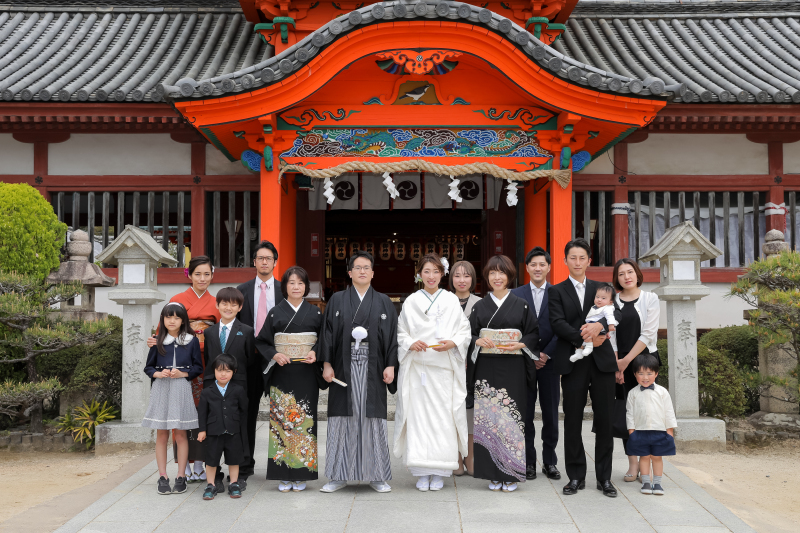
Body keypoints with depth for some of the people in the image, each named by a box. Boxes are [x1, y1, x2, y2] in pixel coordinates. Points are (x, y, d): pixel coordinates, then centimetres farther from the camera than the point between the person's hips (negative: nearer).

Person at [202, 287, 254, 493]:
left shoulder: (246, 332, 3)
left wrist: (248, 387, -6)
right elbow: (206, 361, 11)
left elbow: (251, 362, 1)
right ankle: (214, 476, 13)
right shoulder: (209, 332, 11)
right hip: (212, 387, 3)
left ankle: (239, 476, 14)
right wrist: (207, 385, 3)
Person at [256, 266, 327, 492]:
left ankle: (301, 473, 9)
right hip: (281, 373, 0)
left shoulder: (315, 313, 8)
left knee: (304, 419, 0)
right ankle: (284, 475, 6)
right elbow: (262, 341, 6)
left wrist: (315, 353, -10)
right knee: (281, 419, -2)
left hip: (307, 374, 0)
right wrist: (274, 355, -10)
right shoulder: (275, 313, 6)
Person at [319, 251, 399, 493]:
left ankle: (376, 475, 11)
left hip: (373, 371, 0)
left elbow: (392, 336, 5)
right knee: (342, 418, 2)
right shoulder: (337, 301, 7)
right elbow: (328, 333, 4)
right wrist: (327, 364, -4)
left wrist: (390, 365, -4)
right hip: (344, 369, 0)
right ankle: (339, 475, 12)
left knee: (373, 419, 2)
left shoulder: (384, 303, 8)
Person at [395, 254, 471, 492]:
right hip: (417, 367, 0)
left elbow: (465, 330, 7)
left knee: (443, 416, -4)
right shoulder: (411, 302, 8)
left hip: (444, 367, 0)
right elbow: (400, 333, 9)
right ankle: (422, 472, 5)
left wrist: (452, 343, -11)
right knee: (418, 416, -3)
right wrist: (411, 343, -10)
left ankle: (439, 472, 6)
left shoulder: (452, 300, 9)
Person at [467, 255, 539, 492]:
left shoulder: (522, 306, 6)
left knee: (510, 417, -4)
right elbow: (468, 335, 11)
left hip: (513, 369, -1)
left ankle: (511, 474, 5)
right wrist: (478, 341, -10)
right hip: (486, 368, 2)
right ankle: (493, 474, 6)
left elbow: (534, 335, 6)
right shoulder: (480, 306, 11)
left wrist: (519, 344, -12)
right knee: (488, 418, -2)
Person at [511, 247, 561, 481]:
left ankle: (549, 462, 15)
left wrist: (546, 354, -10)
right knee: (525, 413, 2)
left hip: (549, 360, 0)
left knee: (550, 413, 5)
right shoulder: (516, 294, 6)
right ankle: (528, 462, 10)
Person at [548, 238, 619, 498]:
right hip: (573, 362, -1)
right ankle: (576, 476, 13)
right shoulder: (557, 291, 9)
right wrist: (583, 339, -18)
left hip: (602, 360, 2)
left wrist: (598, 325, -23)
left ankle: (604, 477, 13)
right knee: (573, 421, 2)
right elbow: (558, 323, -5)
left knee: (605, 420, 2)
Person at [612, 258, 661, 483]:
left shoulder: (650, 299, 1)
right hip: (620, 363, 2)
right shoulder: (613, 301, 7)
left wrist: (627, 360, -10)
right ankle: (632, 464, 7)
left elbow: (648, 334, -6)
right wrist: (616, 365, -6)